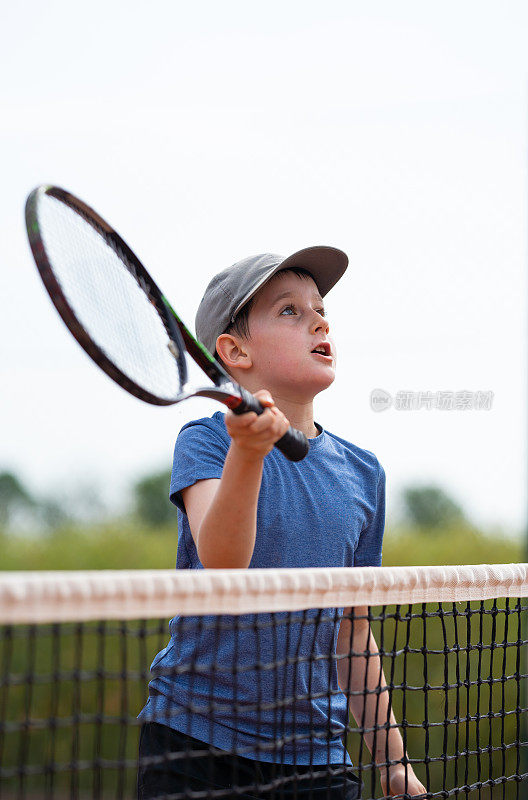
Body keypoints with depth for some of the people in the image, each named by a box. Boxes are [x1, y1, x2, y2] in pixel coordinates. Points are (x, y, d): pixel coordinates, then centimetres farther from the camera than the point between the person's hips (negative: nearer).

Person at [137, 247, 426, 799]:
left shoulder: (362, 473, 6)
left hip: (316, 751, 4)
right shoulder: (206, 440, -7)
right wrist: (248, 452, -43)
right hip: (195, 742, -4)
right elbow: (221, 558, -28)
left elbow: (352, 635, 13)